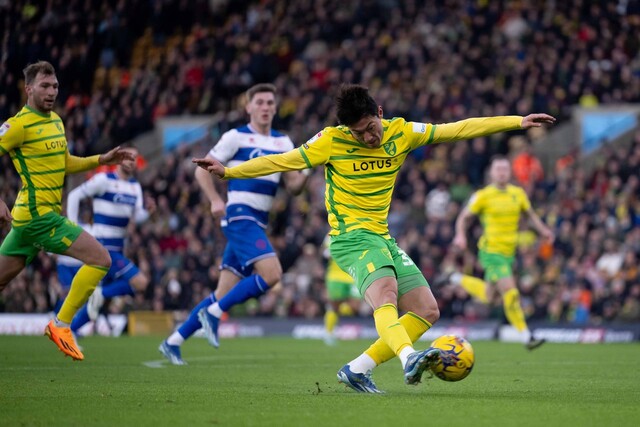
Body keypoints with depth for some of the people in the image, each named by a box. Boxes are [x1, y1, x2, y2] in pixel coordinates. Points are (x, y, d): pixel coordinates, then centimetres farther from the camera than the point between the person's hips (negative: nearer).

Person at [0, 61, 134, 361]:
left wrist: (103, 160, 14)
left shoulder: (55, 120, 14)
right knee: (101, 259, -11)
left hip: (29, 217, 9)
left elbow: (64, 164, 25)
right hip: (40, 216, -9)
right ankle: (61, 325, -6)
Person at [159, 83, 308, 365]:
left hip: (258, 223, 7)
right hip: (240, 215, -7)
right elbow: (203, 170, -1)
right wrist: (215, 200, -16)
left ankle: (173, 342, 13)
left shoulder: (283, 143, 15)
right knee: (271, 273, -24)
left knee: (224, 293, 6)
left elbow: (294, 186, 13)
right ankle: (214, 313, -11)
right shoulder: (236, 137, -2)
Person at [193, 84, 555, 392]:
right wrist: (227, 171, -9)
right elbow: (284, 161, -4)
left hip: (383, 238, 7)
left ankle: (358, 369, 0)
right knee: (385, 292, -33)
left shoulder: (401, 132, 3)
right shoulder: (332, 141, -8)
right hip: (352, 236, -7)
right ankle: (409, 359, -58)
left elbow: (459, 130, 3)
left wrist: (518, 122, 2)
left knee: (427, 310, -1)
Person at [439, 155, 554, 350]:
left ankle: (456, 278, 36)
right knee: (510, 291, -16)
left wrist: (543, 230, 6)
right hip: (491, 251, -6)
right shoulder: (483, 195, -6)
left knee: (487, 296, 14)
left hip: (509, 252, 6)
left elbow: (530, 213, 21)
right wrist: (460, 235, -17)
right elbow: (464, 216, 0)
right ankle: (527, 336, -8)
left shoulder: (518, 193, 7)